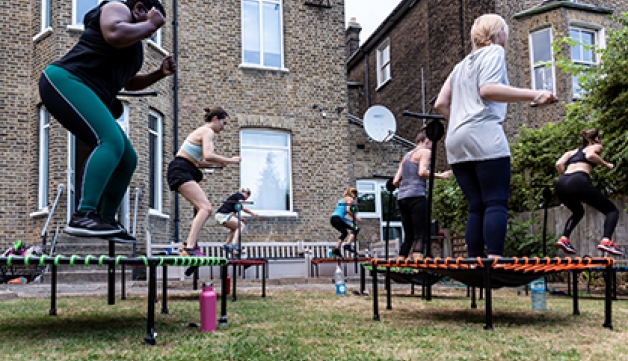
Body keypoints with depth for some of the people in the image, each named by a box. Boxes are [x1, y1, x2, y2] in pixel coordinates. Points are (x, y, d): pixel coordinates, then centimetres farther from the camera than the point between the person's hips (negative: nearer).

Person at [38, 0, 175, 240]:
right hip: (65, 81, -10)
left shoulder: (134, 45, 28)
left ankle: (106, 221, 11)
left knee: (127, 160, 6)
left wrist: (160, 73, 21)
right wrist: (150, 23, -5)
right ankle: (83, 216, -35)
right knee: (112, 141, -29)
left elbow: (129, 82, 35)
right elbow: (115, 35, -20)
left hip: (91, 97, 10)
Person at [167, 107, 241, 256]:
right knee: (205, 208, -22)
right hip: (181, 171, -11)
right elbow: (208, 155, -25)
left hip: (183, 171, 11)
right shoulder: (208, 131, -7)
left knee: (203, 208, 14)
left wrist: (218, 163, 12)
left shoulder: (203, 131, 24)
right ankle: (189, 248, -31)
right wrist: (230, 160, -14)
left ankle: (189, 244, 17)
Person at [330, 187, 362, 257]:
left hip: (332, 219, 9)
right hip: (338, 218, -9)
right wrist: (355, 217, -3)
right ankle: (348, 245, -19)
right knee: (356, 228, -6)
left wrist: (350, 220, 26)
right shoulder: (350, 199, 4)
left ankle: (336, 249, 20)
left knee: (344, 232, 28)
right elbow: (347, 210, -13)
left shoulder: (342, 199, 29)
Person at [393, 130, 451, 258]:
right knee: (420, 235, -12)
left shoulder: (406, 156, 26)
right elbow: (422, 172, -14)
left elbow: (395, 181, 17)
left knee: (408, 236, 10)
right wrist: (441, 176, -4)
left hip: (401, 197, 7)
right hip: (416, 196, -7)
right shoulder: (425, 151, 5)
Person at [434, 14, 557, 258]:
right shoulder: (494, 51, 7)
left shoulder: (462, 65, 27)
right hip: (485, 137, -7)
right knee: (496, 203, -10)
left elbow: (440, 104, 22)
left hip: (455, 142, 7)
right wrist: (534, 95, -18)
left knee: (476, 207, 4)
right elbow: (487, 89, -13)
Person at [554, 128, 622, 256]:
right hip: (578, 181, -6)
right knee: (612, 210, 8)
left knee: (578, 212, 33)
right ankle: (606, 241, -16)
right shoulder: (596, 146, 20)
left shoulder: (572, 151, 33)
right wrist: (606, 164, 9)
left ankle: (564, 239, 12)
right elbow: (590, 155, -4)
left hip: (561, 184, 6)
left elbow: (559, 164, 14)